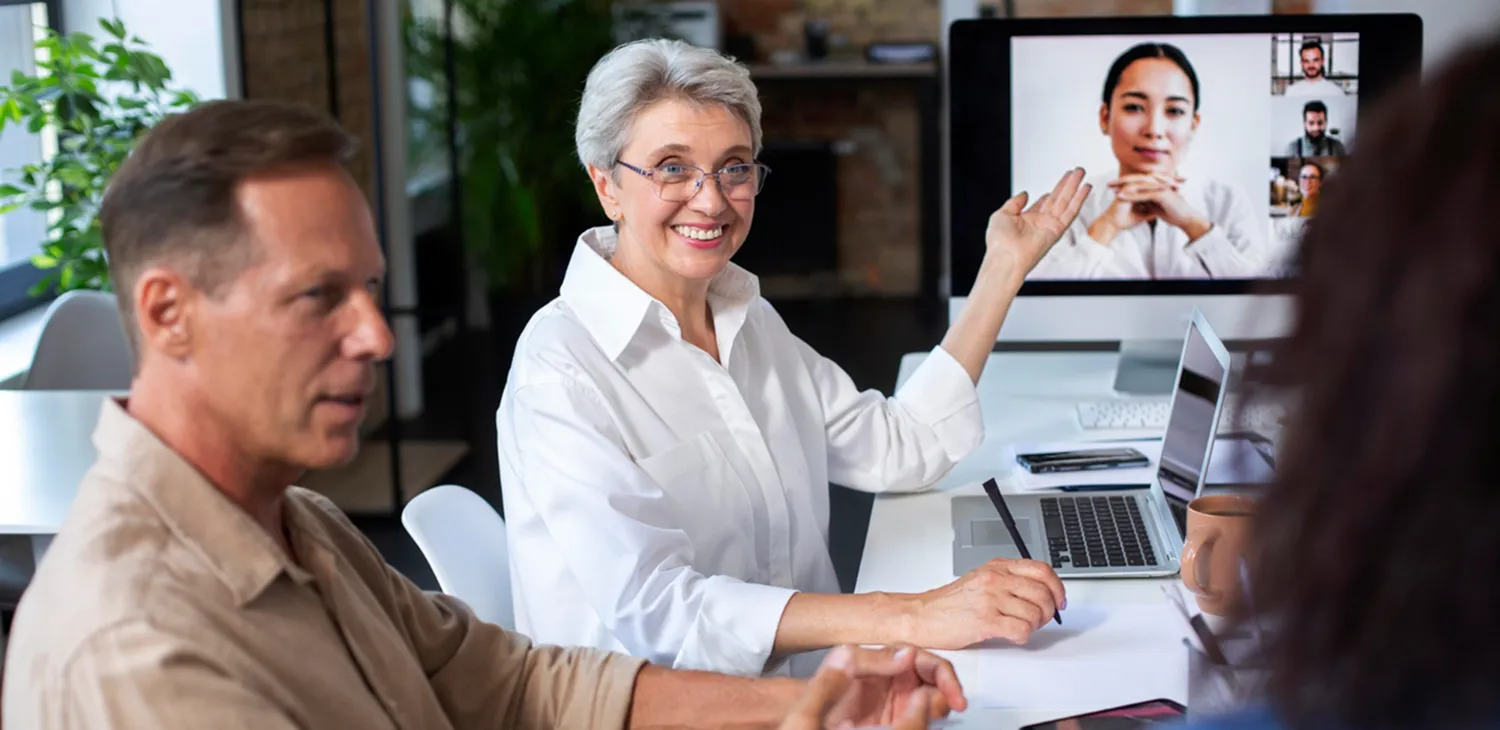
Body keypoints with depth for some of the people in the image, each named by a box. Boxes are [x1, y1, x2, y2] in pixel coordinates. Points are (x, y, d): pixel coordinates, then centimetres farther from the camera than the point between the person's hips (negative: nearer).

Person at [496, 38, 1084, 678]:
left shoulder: (753, 323, 11)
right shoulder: (560, 370, -16)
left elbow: (900, 448, 13)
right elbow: (651, 607, -26)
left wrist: (1004, 268, 13)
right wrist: (912, 617, -32)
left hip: (803, 680, 8)